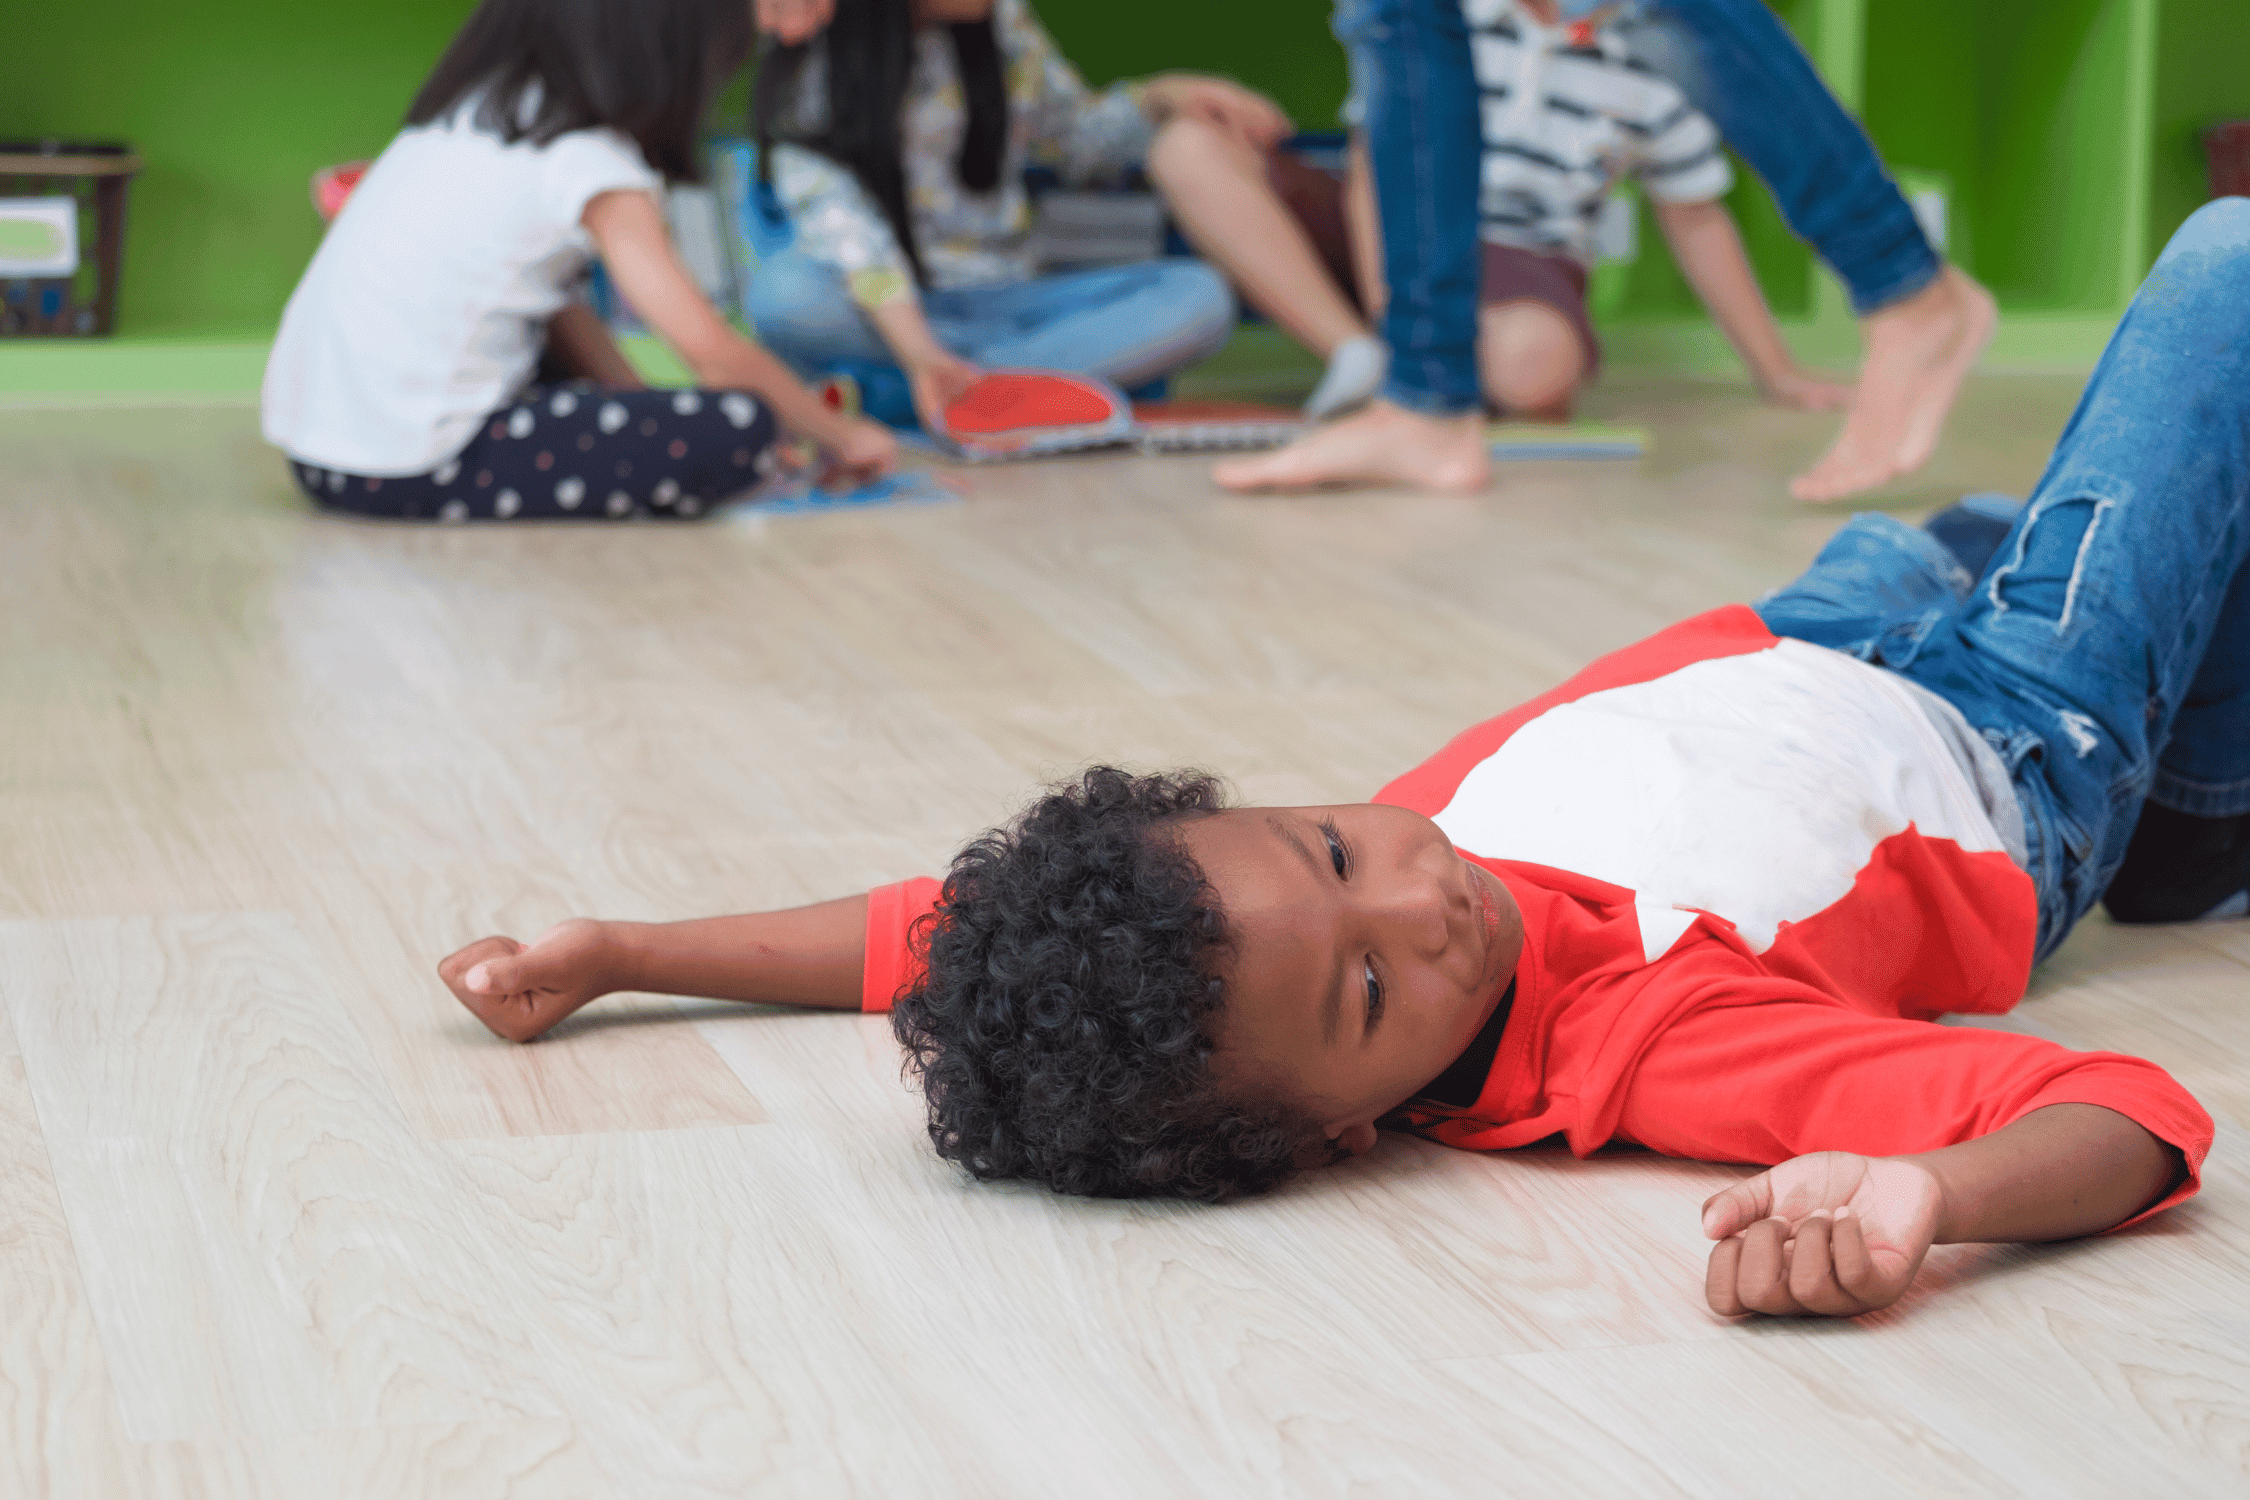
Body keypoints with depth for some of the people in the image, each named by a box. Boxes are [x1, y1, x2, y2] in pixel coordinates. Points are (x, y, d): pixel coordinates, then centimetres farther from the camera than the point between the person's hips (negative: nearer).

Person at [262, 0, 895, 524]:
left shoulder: (474, 108, 14)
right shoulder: (589, 164, -10)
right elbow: (713, 351, -10)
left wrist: (639, 402, 10)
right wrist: (842, 434, 3)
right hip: (402, 470, -9)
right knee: (740, 425, -13)